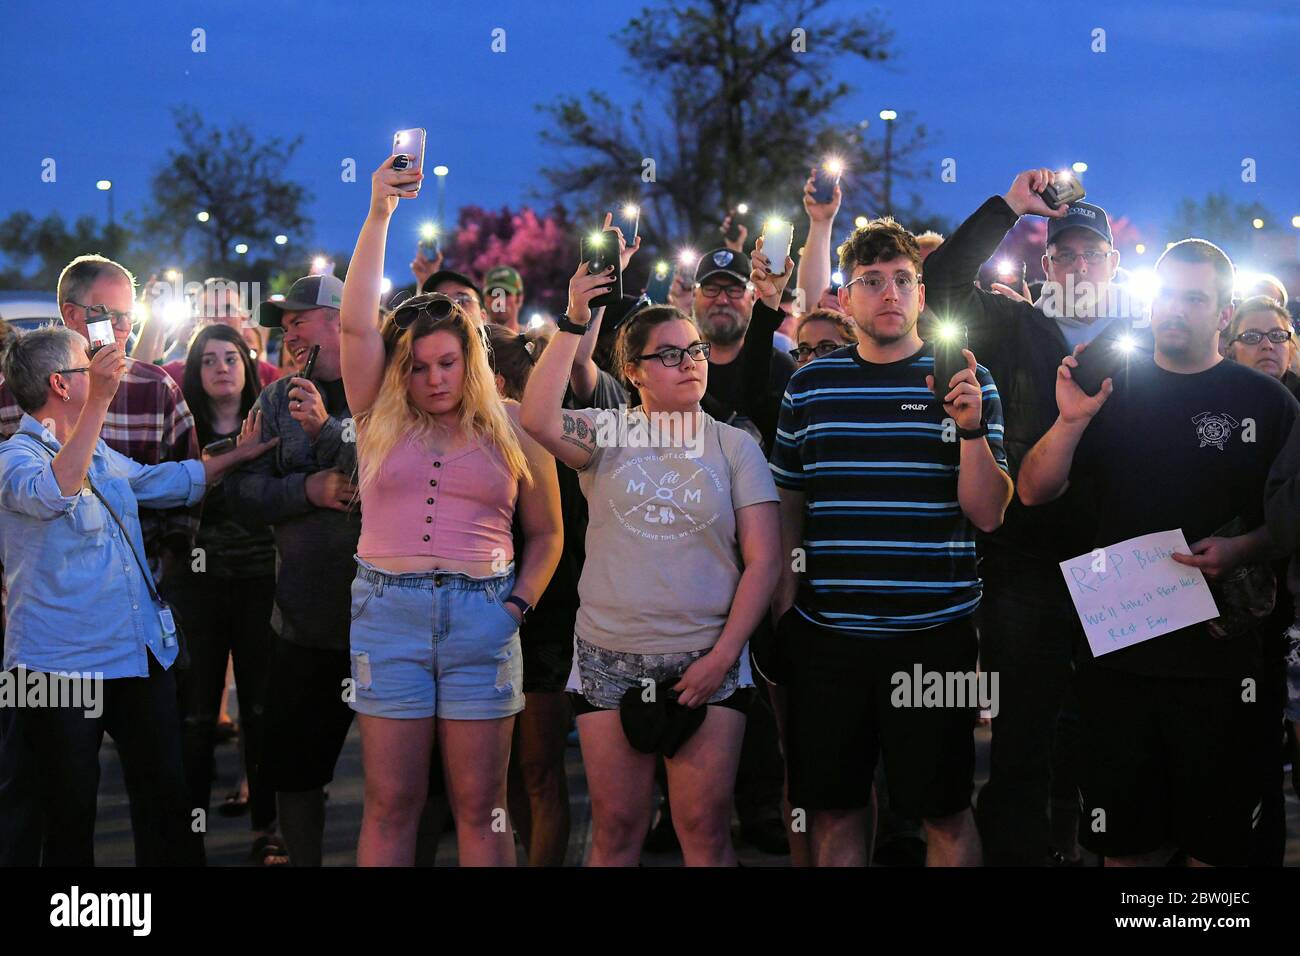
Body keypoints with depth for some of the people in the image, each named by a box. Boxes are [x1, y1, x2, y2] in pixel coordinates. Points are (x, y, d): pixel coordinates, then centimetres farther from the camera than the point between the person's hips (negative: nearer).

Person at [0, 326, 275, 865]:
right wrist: (99, 401, -40)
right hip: (64, 665, -7)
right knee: (71, 815, 1)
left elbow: (166, 481, 33)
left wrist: (238, 455, 34)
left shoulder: (102, 455, 17)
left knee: (166, 797, 8)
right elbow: (54, 492, -32)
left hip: (143, 656, 8)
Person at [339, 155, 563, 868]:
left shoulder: (510, 434, 9)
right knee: (390, 805, 2)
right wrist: (380, 214, -6)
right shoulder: (381, 421, 8)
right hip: (387, 613, 0)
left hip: (481, 620, 0)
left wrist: (520, 602, -1)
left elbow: (546, 534, 15)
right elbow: (356, 323, -2)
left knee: (480, 806, 3)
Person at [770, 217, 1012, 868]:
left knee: (945, 813, 4)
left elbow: (988, 514, -4)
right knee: (832, 812, 8)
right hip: (825, 633, 2)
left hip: (935, 632, -2)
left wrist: (971, 427, -19)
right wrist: (783, 606, 8)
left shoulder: (966, 380, 1)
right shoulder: (809, 385, 8)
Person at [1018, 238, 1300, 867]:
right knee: (1126, 843, 9)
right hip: (1116, 653, 2)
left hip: (1222, 657, -2)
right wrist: (1070, 423, -14)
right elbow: (1034, 491, 3)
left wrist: (1242, 550, -18)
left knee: (1219, 843, 4)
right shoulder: (1113, 392, 8)